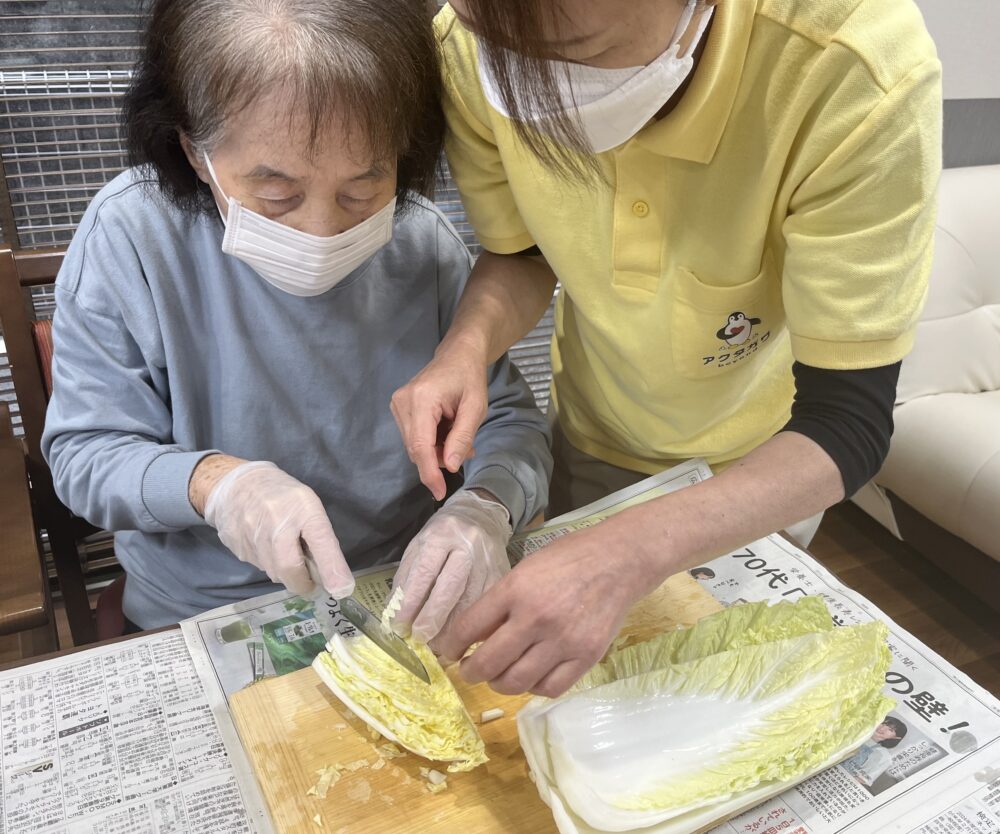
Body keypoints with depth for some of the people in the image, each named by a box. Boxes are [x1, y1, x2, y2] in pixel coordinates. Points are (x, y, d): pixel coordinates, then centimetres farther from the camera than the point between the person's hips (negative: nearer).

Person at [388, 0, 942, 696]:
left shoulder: (858, 79, -38)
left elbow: (849, 424, -34)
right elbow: (521, 257, -9)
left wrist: (629, 554, -49)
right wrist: (467, 346, -31)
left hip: (771, 464, -2)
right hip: (590, 437, 3)